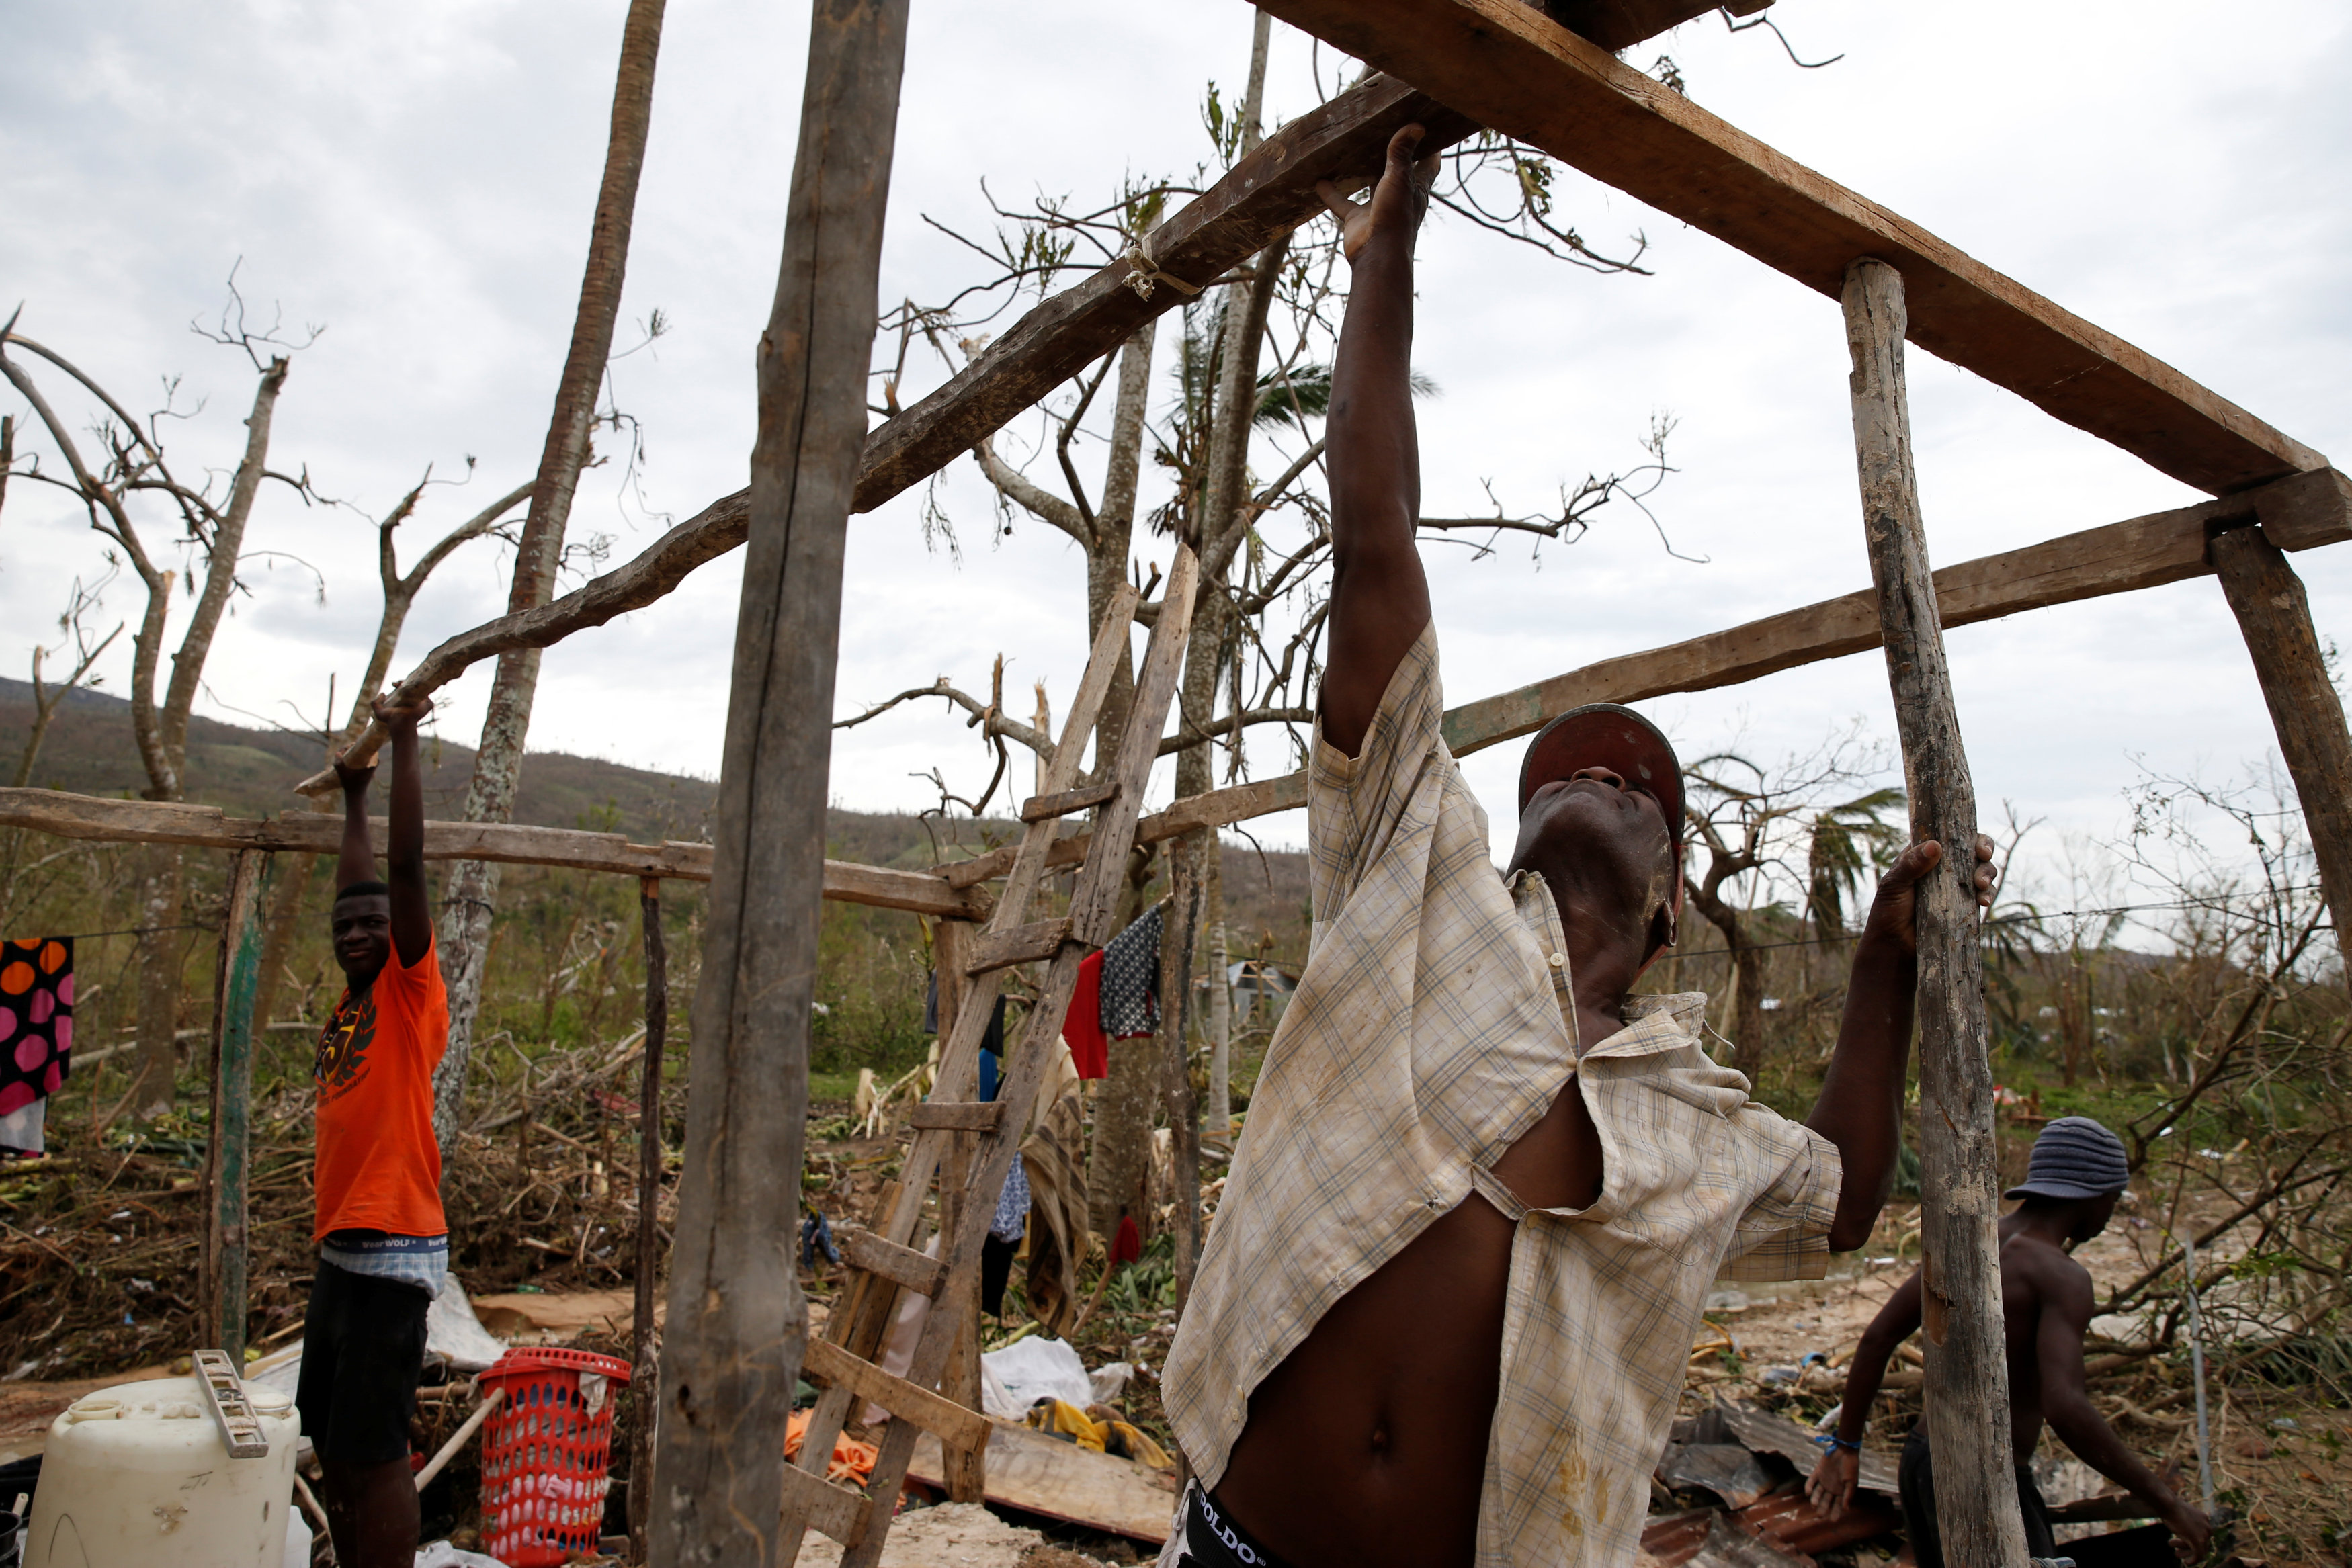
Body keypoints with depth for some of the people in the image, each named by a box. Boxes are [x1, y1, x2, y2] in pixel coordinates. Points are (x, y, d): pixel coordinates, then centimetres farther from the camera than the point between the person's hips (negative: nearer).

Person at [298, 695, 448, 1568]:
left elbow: (406, 865, -15)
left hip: (395, 1253, -8)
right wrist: (352, 797, 33)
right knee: (330, 1439, 16)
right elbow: (354, 888, 25)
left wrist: (405, 743, -12)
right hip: (339, 1249, 8)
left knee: (373, 1450, -5)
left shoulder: (411, 990, -7)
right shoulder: (350, 1004, 11)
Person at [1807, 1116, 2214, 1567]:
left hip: (1922, 1463, 8)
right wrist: (2166, 1503, -19)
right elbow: (2064, 1408, -29)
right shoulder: (2061, 1277, -16)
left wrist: (1845, 1446, 14)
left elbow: (1877, 1337, 8)